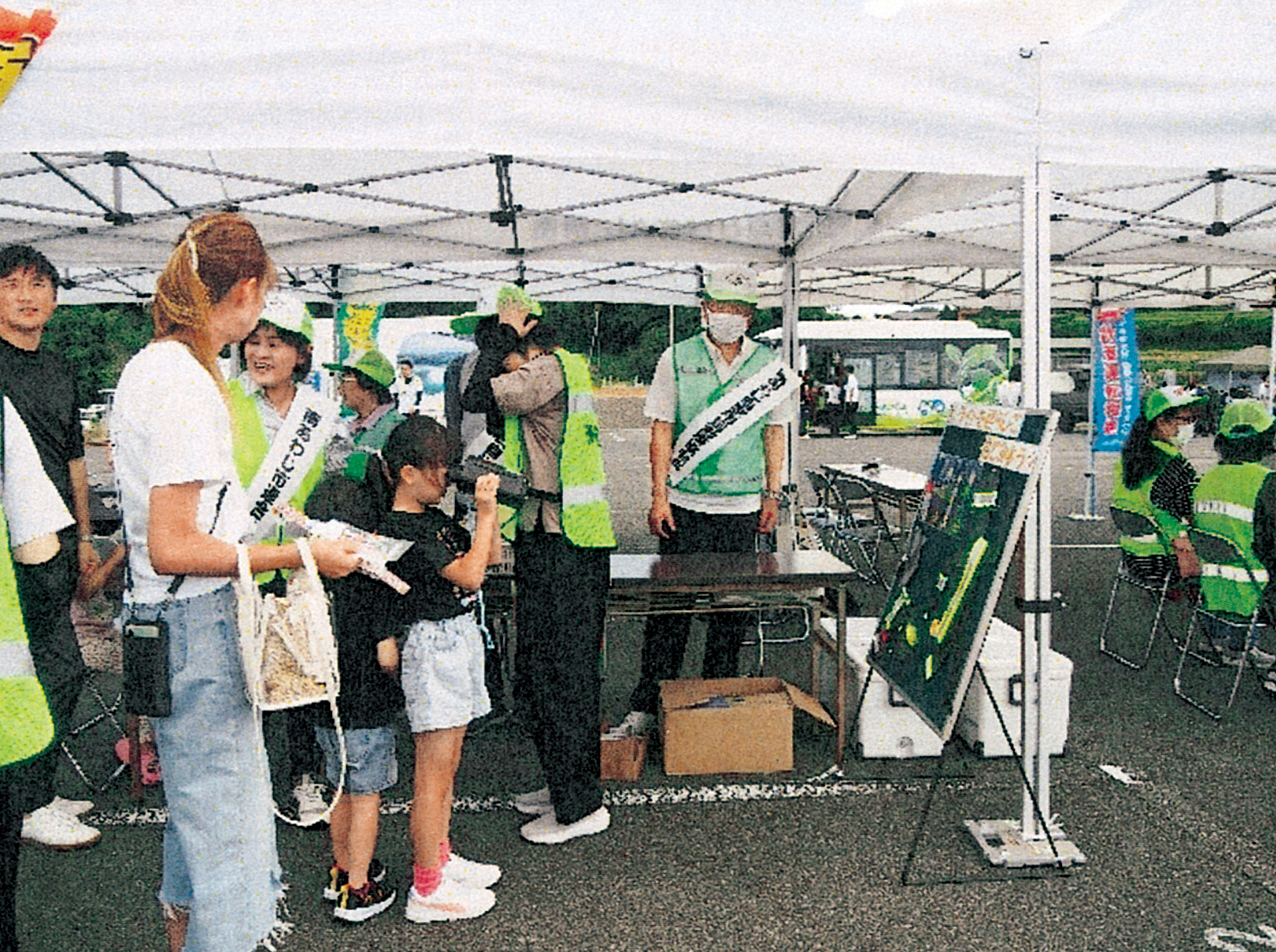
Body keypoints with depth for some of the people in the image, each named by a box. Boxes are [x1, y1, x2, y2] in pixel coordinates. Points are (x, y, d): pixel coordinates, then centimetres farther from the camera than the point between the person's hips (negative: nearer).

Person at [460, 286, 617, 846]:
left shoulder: (549, 370, -13)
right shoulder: (560, 366, 16)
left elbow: (476, 398, -22)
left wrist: (503, 336, -10)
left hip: (562, 547, -11)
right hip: (546, 540, 11)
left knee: (560, 674, -2)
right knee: (537, 673, 18)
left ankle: (581, 806, 9)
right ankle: (563, 784, 31)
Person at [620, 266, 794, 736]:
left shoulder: (769, 366, 6)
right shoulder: (677, 359, 1)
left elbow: (774, 433, 13)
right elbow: (662, 430, 0)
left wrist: (772, 495, 9)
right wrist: (659, 497, -6)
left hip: (742, 507, 2)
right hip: (684, 504, -2)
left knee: (733, 607, 8)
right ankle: (645, 704, 11)